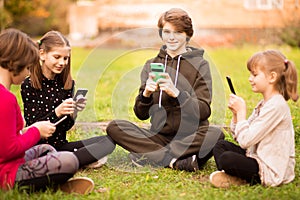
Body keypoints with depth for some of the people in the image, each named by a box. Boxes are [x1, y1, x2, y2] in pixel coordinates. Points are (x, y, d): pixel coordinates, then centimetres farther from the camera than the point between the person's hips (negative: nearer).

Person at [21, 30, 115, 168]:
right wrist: (57, 112, -26)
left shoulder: (67, 83, 6)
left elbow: (66, 126, 6)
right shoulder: (29, 85, -7)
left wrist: (74, 112, -15)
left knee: (109, 141, -10)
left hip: (61, 145, 5)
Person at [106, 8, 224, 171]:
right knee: (114, 127, -19)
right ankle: (176, 161, -27)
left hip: (190, 136, -2)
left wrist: (176, 93, -26)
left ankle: (148, 156, -25)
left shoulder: (199, 65, 2)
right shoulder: (151, 65, 11)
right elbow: (141, 114, 5)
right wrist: (146, 94, -17)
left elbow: (203, 111, -10)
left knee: (215, 134, -34)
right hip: (159, 136, 3)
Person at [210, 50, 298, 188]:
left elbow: (245, 140, -22)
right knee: (220, 145, 12)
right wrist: (236, 114, -2)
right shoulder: (264, 104, 12)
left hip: (271, 171, -11)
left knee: (226, 158, -29)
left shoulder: (276, 106, -20)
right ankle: (231, 176, -10)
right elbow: (240, 137, 13)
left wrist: (241, 111, -12)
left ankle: (240, 180, -1)